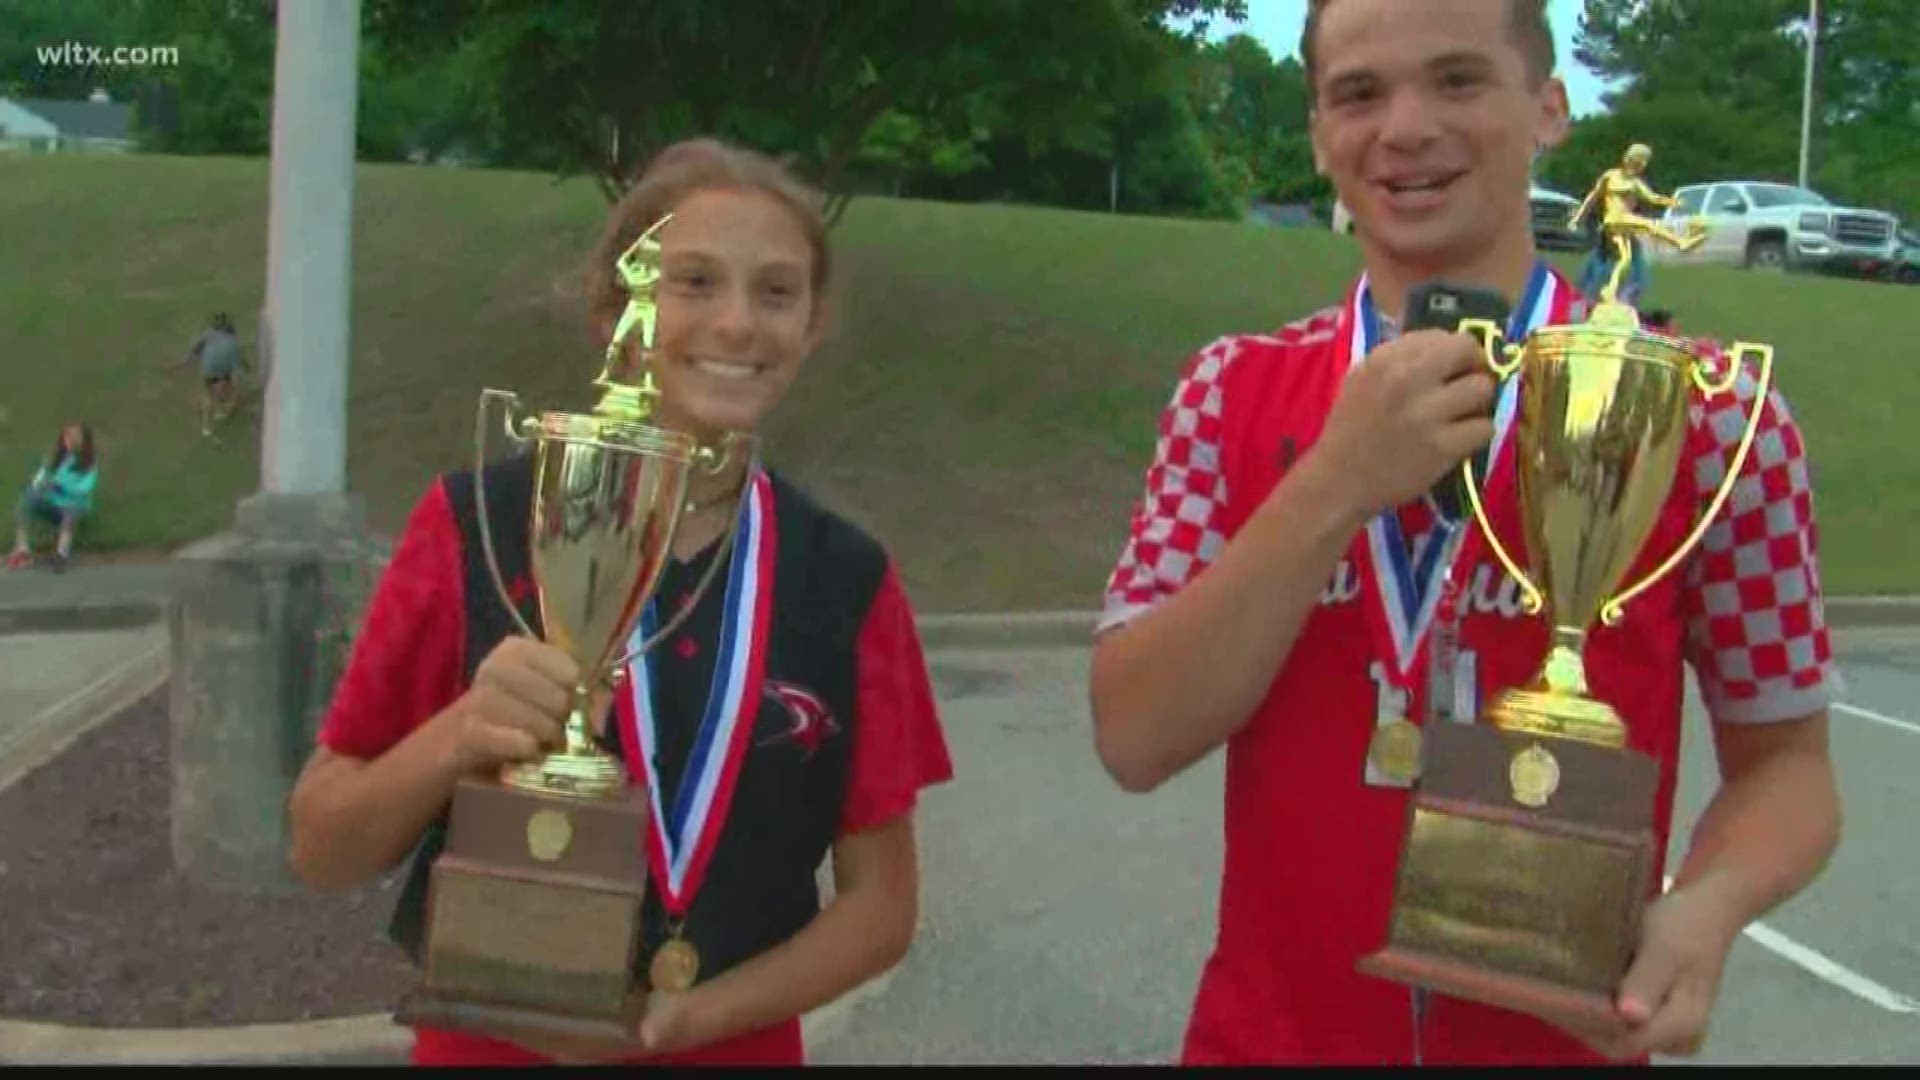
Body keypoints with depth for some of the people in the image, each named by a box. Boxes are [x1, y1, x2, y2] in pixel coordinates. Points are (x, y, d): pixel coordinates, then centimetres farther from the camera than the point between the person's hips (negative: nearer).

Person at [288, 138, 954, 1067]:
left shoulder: (849, 579, -7)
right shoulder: (477, 525, -12)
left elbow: (881, 903, -2)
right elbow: (320, 850, -7)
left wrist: (689, 1016, -16)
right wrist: (455, 740, -25)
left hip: (737, 1047, 1)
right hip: (487, 1042, -1)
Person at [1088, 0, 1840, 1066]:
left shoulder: (1705, 409, -9)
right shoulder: (1231, 390, -4)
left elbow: (1783, 759, 0)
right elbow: (1134, 739, -12)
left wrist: (1705, 904, -21)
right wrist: (1335, 489, -23)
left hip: (1563, 1036, -1)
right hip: (1265, 1030, 2)